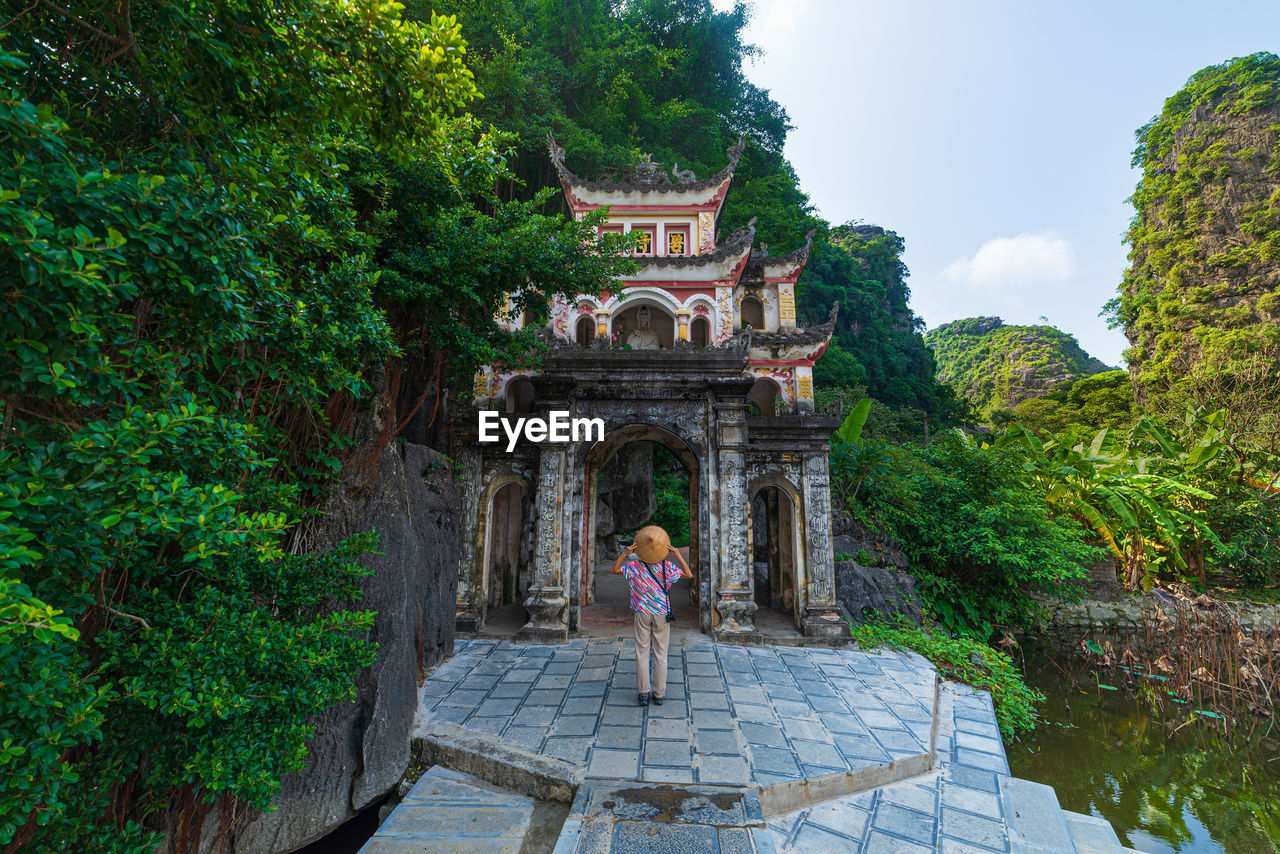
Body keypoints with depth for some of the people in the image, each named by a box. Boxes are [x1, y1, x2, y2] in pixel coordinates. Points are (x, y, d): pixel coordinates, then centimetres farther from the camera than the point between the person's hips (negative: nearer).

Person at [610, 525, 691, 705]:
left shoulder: (634, 565, -8)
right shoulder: (667, 566, -7)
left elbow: (613, 570, -5)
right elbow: (688, 575, -2)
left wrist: (624, 554, -15)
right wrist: (678, 555, -10)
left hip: (642, 614, 0)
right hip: (662, 614, 0)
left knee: (642, 654, 9)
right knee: (660, 655, 10)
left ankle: (643, 693, 13)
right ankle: (659, 694, 16)